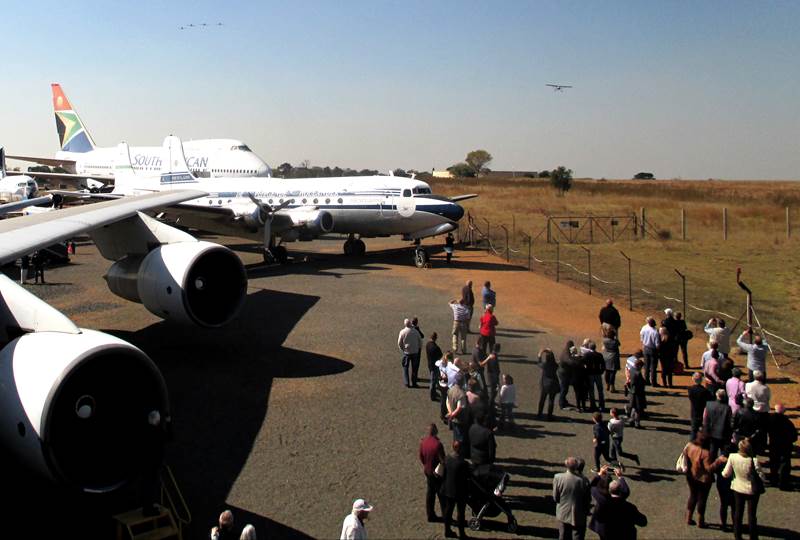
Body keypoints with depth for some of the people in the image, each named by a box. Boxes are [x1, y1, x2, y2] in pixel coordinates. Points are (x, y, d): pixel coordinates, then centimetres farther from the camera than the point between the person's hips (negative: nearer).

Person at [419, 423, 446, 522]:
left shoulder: (423, 442, -7)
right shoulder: (437, 444, -28)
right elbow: (442, 461, -23)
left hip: (427, 471, 6)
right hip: (437, 473, -6)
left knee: (430, 493, 19)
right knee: (442, 495, 8)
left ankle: (430, 515, 30)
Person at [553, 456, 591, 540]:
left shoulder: (558, 478, -19)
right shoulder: (583, 480, -23)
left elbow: (555, 498, -10)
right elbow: (588, 499, -10)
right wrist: (586, 511, 9)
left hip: (563, 514, 2)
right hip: (579, 516, -2)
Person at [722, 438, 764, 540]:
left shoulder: (732, 457, -20)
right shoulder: (753, 461, -28)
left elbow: (726, 474, -8)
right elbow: (761, 478, -18)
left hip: (738, 489, 3)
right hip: (752, 490, -3)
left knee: (738, 512, 19)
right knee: (752, 515, 14)